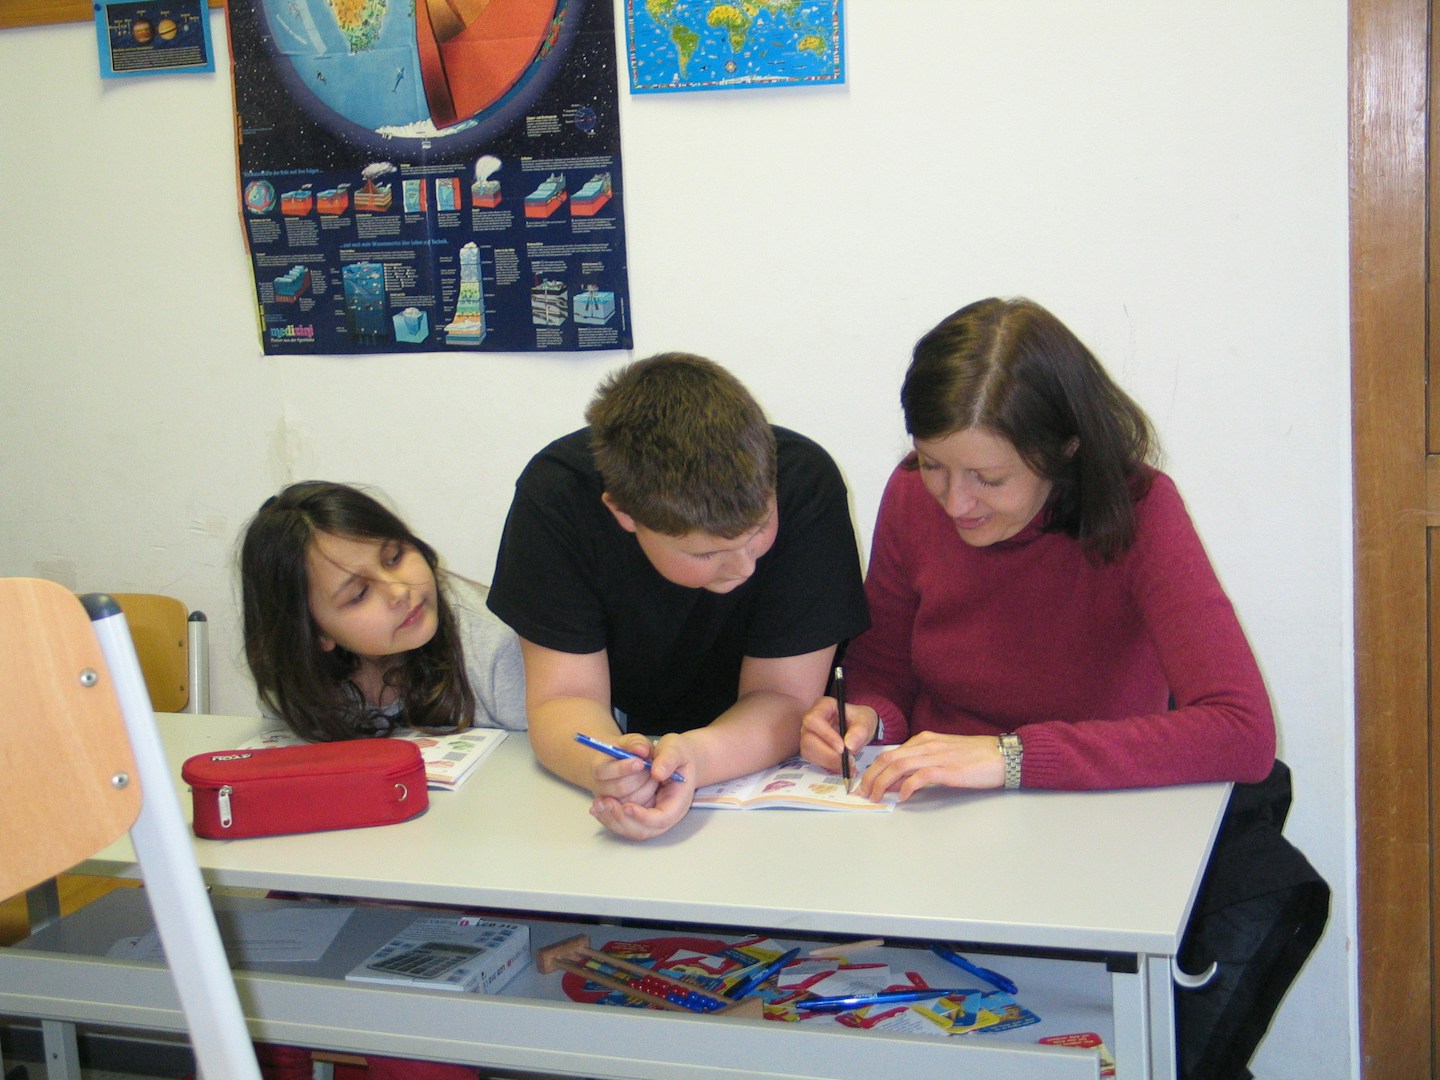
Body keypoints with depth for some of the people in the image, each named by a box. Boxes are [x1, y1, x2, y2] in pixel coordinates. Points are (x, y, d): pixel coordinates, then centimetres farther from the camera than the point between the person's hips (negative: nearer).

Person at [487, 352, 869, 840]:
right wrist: (605, 767, -42)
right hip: (622, 740, 1)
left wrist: (695, 757, -41)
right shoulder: (556, 495, -22)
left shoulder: (804, 484, -24)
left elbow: (784, 697, -20)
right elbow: (563, 698, -20)